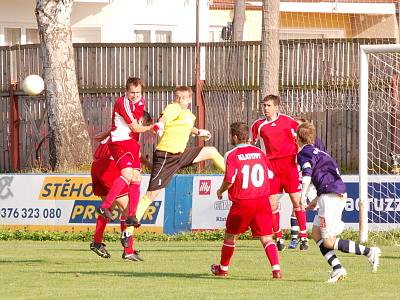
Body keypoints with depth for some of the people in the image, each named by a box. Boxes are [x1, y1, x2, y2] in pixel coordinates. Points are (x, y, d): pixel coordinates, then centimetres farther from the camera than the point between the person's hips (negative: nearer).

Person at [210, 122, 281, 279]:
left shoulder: (232, 155, -7)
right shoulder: (260, 153, 8)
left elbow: (229, 180, -14)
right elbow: (270, 176, 13)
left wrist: (220, 191, 6)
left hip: (242, 203, -3)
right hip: (262, 200, 3)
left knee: (230, 235, 17)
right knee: (266, 237, 0)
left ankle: (223, 268, 31)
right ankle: (276, 269, -16)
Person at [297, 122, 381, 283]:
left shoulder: (303, 153, -2)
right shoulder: (318, 152, 25)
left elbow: (307, 173, -21)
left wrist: (301, 197, -25)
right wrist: (316, 200, 37)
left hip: (331, 197, -9)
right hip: (339, 195, 9)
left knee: (329, 242, -5)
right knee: (316, 233, 13)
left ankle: (369, 252, -11)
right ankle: (337, 268, 2)